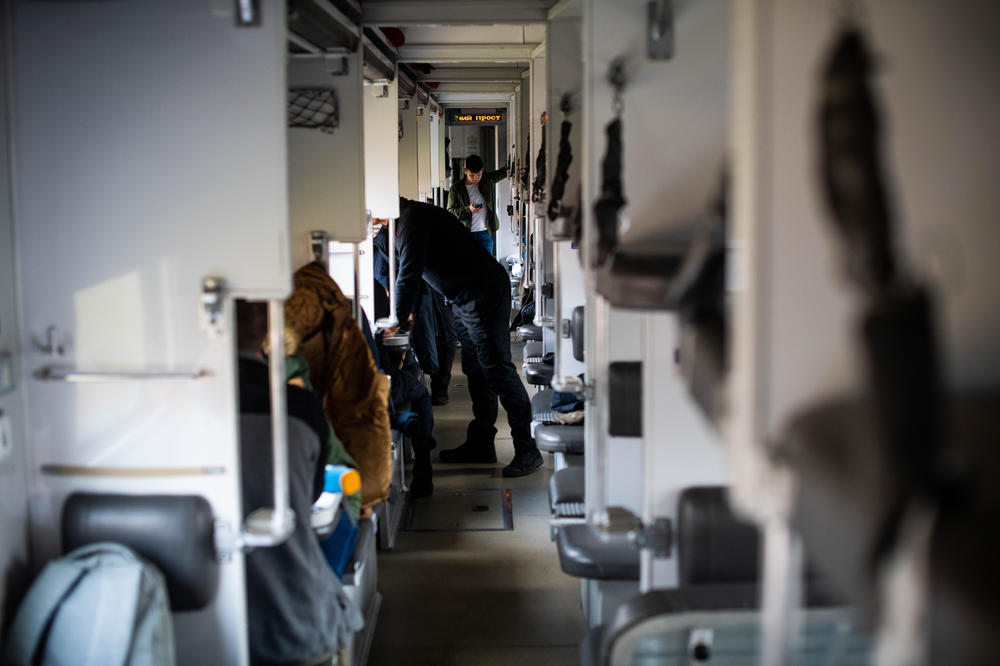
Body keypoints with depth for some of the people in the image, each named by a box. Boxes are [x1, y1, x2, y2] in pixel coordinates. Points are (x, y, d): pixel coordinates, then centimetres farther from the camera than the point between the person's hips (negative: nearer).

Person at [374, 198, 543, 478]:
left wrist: (399, 319, -13)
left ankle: (527, 450, -10)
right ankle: (481, 445, 21)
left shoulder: (413, 219, -16)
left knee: (497, 368, -12)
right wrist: (406, 311, 22)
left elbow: (409, 273, -21)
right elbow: (407, 271, 27)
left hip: (484, 294, -11)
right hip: (464, 299, 11)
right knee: (475, 371, 13)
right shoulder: (405, 220, 17)